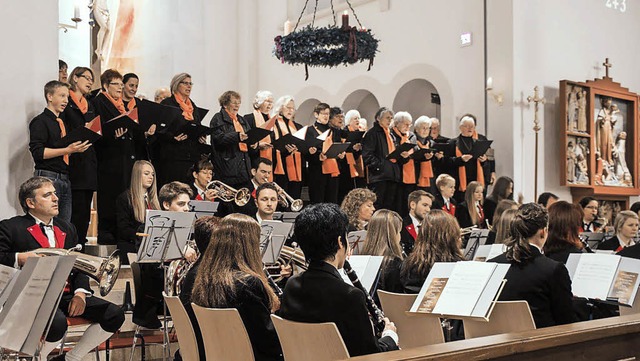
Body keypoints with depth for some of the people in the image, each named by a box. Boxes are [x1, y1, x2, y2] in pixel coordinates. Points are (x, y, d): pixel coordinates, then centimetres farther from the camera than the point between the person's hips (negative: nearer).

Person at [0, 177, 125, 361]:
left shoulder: (67, 228, 22)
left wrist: (80, 293, -1)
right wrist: (20, 258, -21)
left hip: (67, 295, 6)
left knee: (115, 315, -13)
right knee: (58, 323, -37)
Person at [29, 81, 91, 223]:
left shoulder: (62, 122, 21)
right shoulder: (40, 121, -4)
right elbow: (37, 152, -15)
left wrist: (77, 148, 9)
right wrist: (67, 150, -19)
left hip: (65, 178, 8)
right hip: (48, 177, -8)